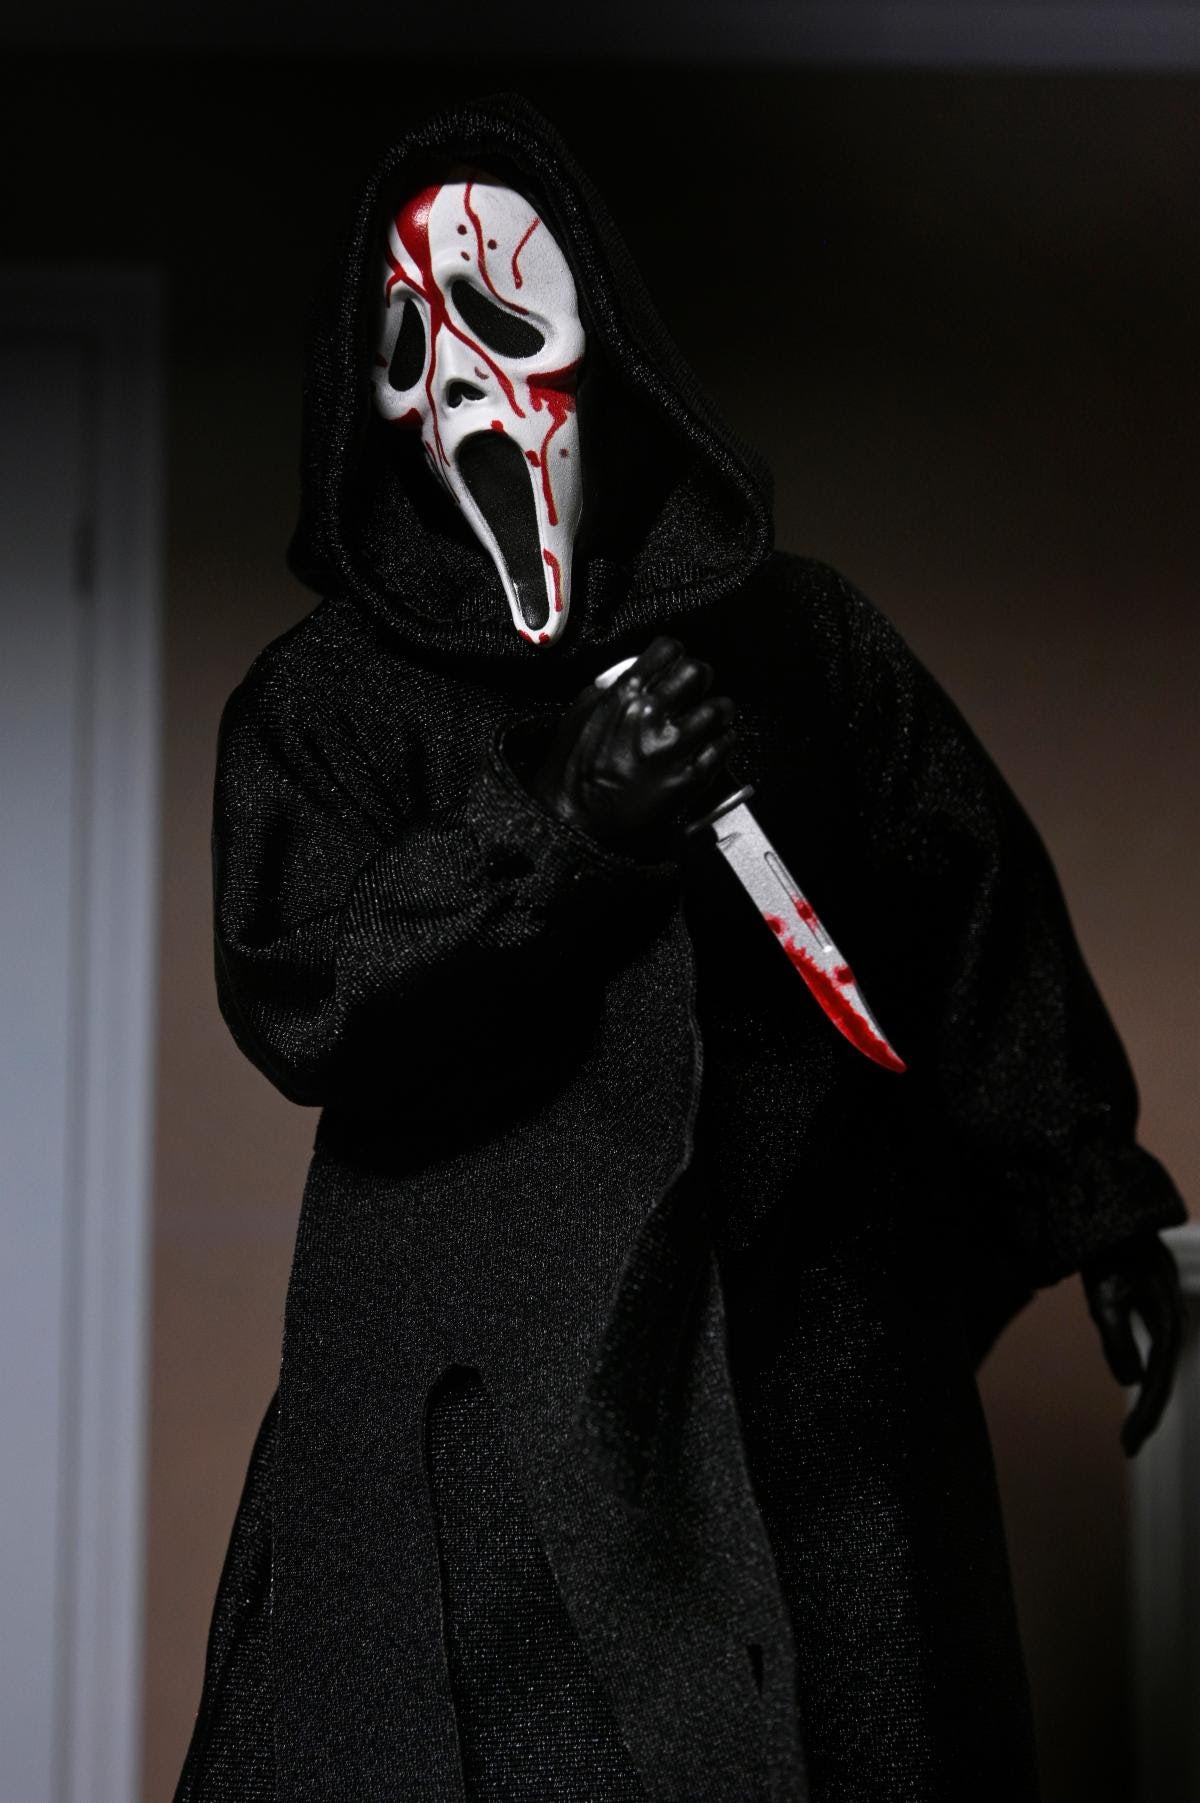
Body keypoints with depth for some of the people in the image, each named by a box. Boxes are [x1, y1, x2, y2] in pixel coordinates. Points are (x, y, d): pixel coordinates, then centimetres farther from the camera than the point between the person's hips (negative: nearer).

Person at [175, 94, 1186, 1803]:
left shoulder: (802, 634, 9)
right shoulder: (320, 702, 7)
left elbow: (985, 917, 13)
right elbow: (292, 1003, -6)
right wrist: (552, 827, -18)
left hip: (814, 1370, 1)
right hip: (481, 1390, -1)